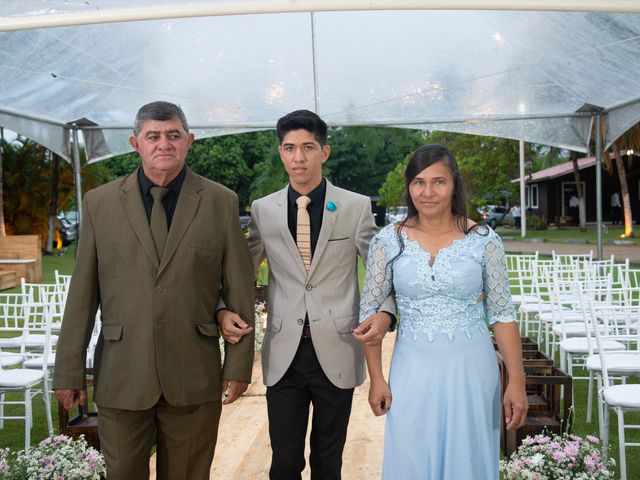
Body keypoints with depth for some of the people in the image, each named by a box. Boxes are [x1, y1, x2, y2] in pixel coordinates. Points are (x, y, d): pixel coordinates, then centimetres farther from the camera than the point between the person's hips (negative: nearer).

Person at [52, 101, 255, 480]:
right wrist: (69, 371, 2)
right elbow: (83, 293, 2)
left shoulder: (222, 202, 0)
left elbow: (240, 289, 1)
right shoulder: (100, 203, 2)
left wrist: (239, 364, 0)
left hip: (194, 377, 0)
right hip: (120, 376, 1)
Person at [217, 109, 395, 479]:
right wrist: (224, 310, -7)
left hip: (336, 352, -1)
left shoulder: (356, 206, -2)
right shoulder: (263, 209, 3)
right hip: (284, 353, 1)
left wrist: (385, 314, -19)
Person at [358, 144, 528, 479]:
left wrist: (517, 381, -4)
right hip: (413, 370, 1)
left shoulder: (484, 240, -5)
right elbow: (370, 311, 2)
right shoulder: (388, 241, -4)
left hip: (470, 369, 0)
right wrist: (376, 378, -1)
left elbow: (501, 313, -1)